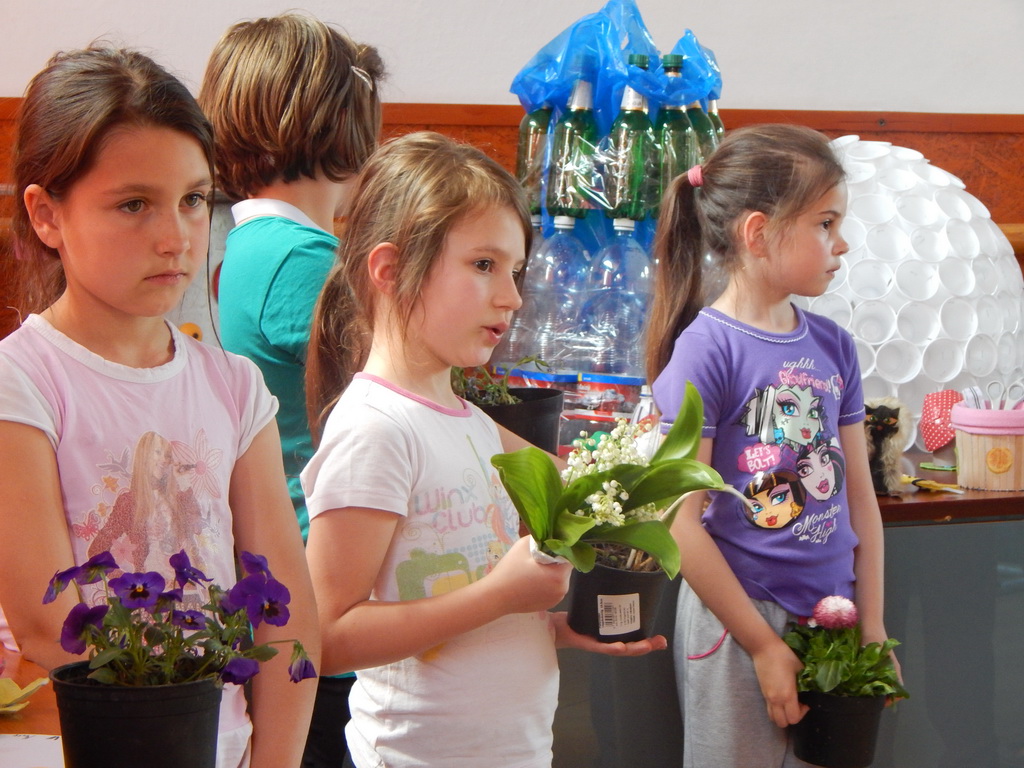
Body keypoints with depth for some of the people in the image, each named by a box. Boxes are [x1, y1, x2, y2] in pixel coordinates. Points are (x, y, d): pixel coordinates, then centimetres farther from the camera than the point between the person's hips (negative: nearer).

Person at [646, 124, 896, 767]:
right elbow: (681, 521, -15)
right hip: (738, 617, -6)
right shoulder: (705, 349, -14)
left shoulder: (833, 346, 5)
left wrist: (872, 623, 5)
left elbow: (860, 496, 10)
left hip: (833, 613, 6)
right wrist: (763, 643, -13)